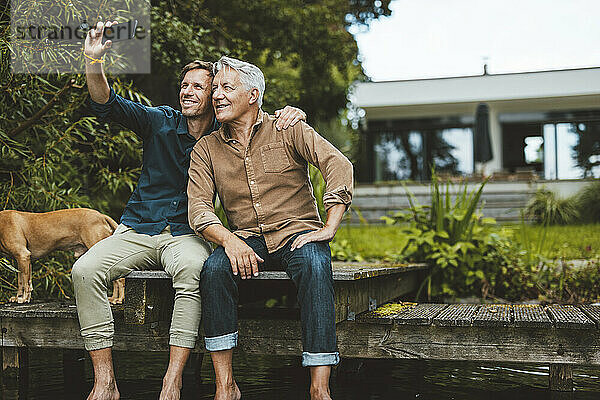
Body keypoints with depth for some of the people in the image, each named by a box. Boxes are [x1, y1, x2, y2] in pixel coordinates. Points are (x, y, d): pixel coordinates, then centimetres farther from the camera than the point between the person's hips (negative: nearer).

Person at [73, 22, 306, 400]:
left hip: (188, 235, -2)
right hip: (138, 230, 2)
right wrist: (93, 61, -22)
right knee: (85, 269, -26)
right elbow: (109, 105, -5)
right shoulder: (161, 121, 4)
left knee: (193, 269, -38)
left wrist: (291, 114, -16)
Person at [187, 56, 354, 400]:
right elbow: (198, 208, 0)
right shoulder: (206, 148, 10)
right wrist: (230, 241, -21)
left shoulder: (288, 131, 2)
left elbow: (339, 166, -9)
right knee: (214, 269, -30)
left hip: (297, 232, -2)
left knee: (315, 267, -35)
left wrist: (329, 229, -20)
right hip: (246, 240, 2)